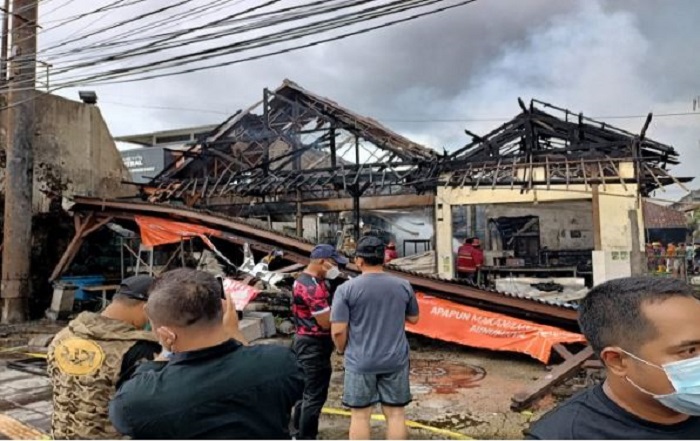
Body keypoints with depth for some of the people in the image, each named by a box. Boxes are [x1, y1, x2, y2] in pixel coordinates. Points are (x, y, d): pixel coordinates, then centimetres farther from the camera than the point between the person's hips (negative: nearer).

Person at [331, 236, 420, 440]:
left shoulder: (346, 289, -11)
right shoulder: (403, 286, -1)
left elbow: (338, 331, -11)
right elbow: (413, 318, 12)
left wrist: (343, 350, 7)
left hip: (360, 361, -2)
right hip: (396, 359, 3)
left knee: (360, 415, 10)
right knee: (395, 413, 12)